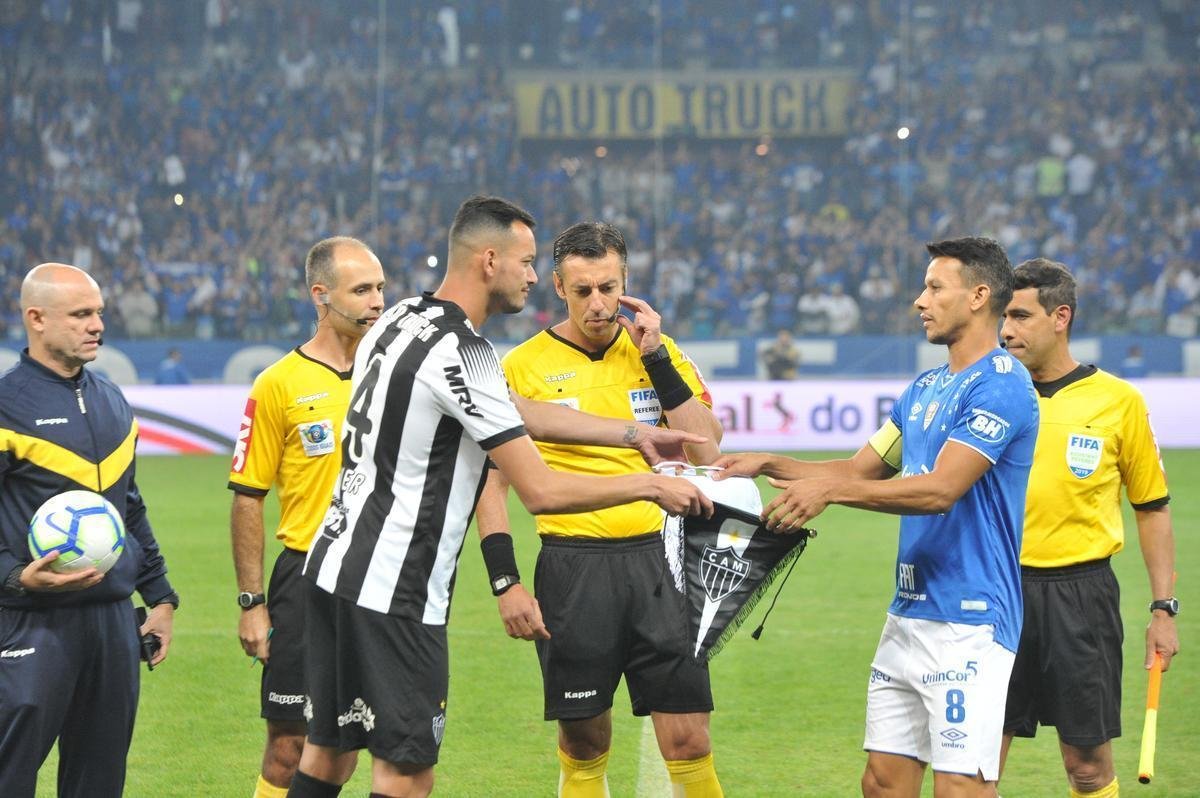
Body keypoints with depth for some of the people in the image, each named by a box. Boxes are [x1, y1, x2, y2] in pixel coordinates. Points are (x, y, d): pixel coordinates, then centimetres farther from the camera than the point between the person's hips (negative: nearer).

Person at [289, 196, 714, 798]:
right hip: (392, 592, -10)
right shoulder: (460, 354, -18)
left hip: (334, 563, 10)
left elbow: (515, 413, 20)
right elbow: (541, 490, -19)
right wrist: (651, 486, -8)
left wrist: (633, 433, 19)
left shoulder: (398, 320, 11)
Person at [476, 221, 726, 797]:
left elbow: (707, 453, -1)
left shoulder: (658, 352, 8)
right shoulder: (525, 366, 0)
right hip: (572, 568, -2)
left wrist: (657, 358, -6)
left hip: (656, 559, 2)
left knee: (688, 741, -4)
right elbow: (492, 482, 2)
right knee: (583, 743, 4)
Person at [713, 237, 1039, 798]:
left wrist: (831, 489, -23)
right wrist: (769, 465, 11)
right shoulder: (924, 390, 17)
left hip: (969, 621, -9)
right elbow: (862, 469, 23)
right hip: (908, 617, 9)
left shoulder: (1000, 385, -13)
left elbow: (940, 490, -21)